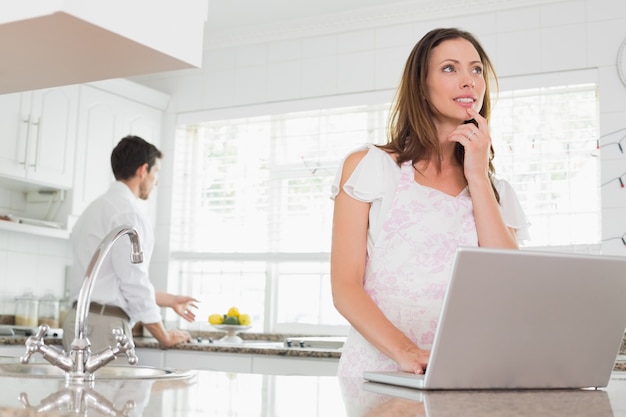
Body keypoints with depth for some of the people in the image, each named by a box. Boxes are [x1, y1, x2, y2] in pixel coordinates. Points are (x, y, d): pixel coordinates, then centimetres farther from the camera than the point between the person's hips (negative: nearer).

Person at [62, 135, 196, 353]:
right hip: (103, 325, -9)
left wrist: (170, 300, 32)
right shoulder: (127, 211, -11)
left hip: (83, 319, 9)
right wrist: (164, 336, -4)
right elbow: (133, 281, -15)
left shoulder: (98, 207, 20)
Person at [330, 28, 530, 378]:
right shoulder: (368, 167, 5)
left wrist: (478, 178, 0)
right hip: (378, 373, -2)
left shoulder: (497, 192, 16)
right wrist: (404, 351, -20)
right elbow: (345, 287, -3)